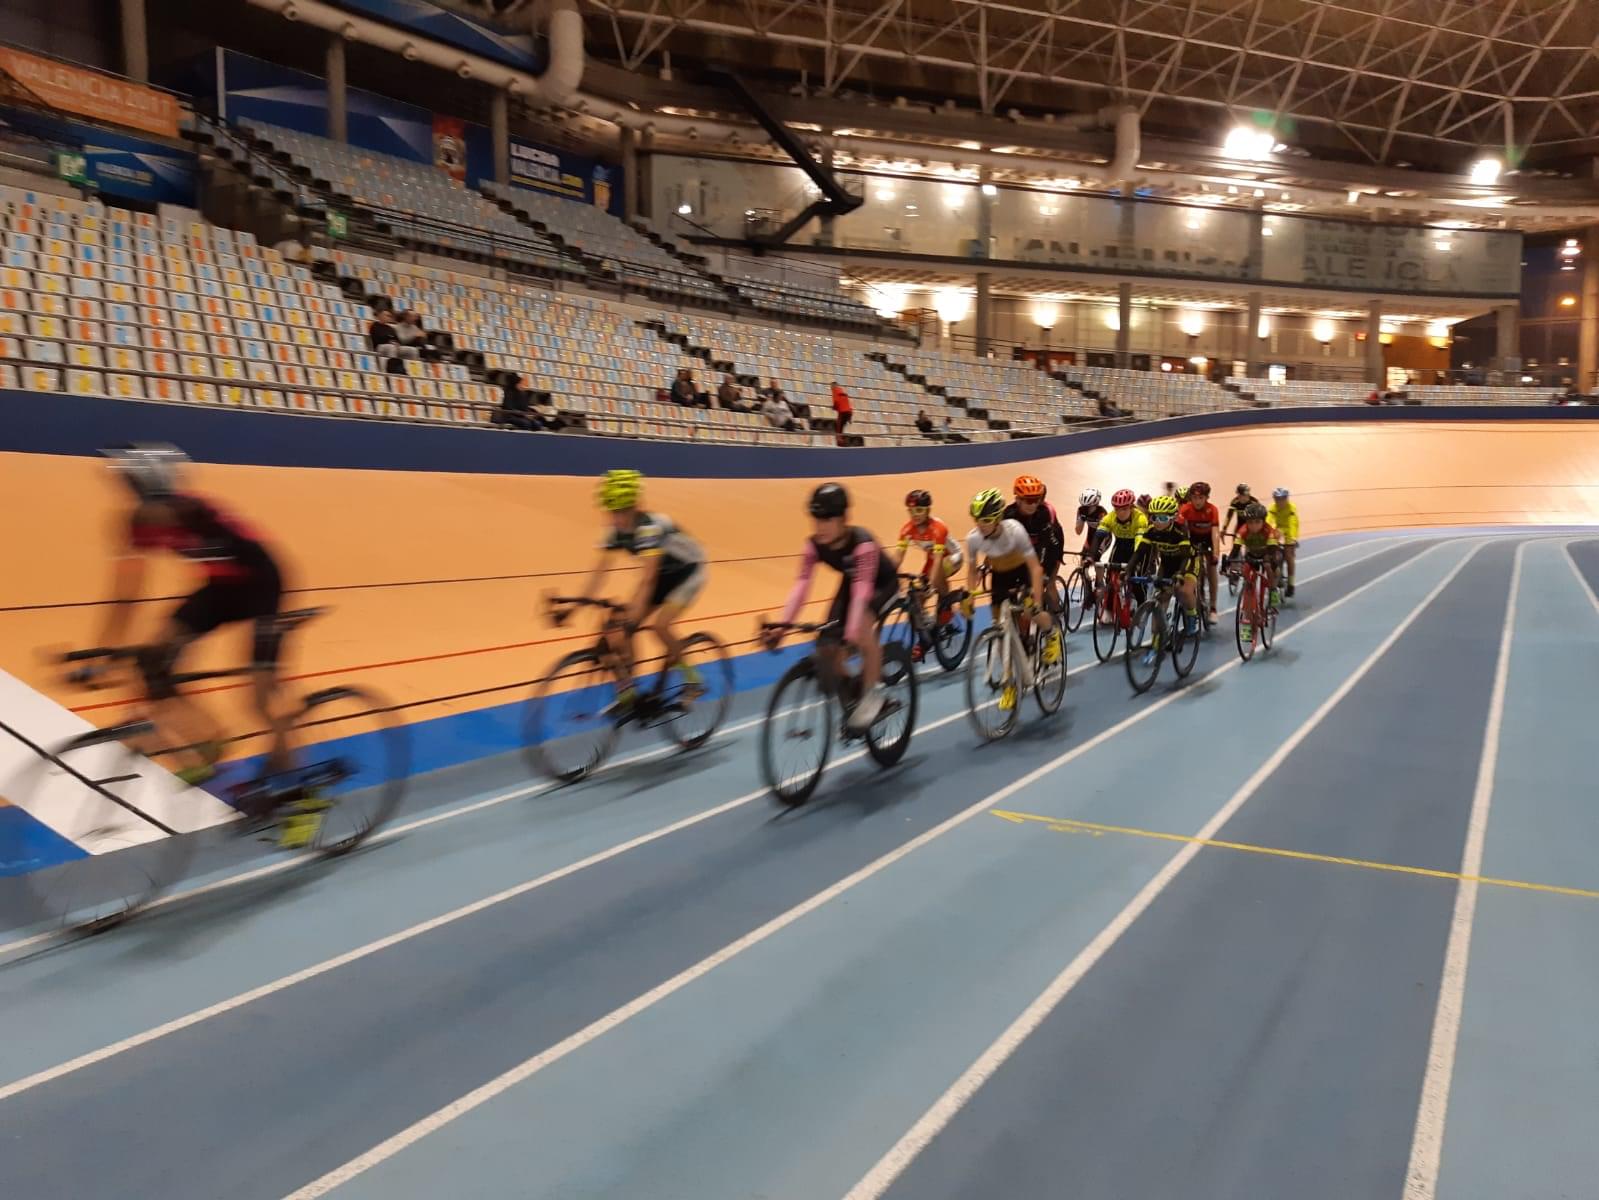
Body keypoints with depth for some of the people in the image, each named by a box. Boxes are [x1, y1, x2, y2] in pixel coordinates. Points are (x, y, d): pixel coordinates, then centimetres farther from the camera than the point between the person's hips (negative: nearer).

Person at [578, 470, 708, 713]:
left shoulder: (650, 527, -35)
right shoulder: (616, 531, -14)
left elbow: (647, 578, -43)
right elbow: (599, 570, -16)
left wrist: (633, 617, -51)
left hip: (688, 571, -7)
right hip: (663, 574, 7)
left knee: (660, 624, -24)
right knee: (622, 628, -7)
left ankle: (691, 677, -4)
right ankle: (626, 688, 2)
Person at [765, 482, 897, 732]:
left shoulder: (862, 543, -38)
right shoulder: (814, 545, -22)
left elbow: (862, 590, -46)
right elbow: (801, 584, -29)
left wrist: (852, 632, -58)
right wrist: (782, 626, -41)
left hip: (883, 584, -5)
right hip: (849, 582, 6)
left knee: (863, 624, -35)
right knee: (828, 644, -8)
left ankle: (872, 694, -18)